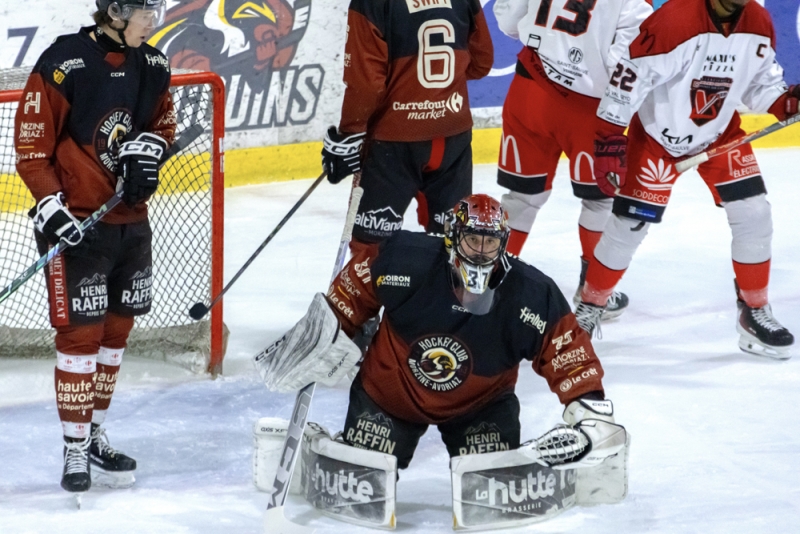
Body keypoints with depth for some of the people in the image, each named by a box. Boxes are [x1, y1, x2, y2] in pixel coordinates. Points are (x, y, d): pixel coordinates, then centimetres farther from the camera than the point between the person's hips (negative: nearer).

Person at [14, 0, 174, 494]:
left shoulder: (152, 67, 2)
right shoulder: (63, 65, -17)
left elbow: (164, 120, 18)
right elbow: (32, 148, -14)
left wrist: (152, 145, -3)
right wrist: (50, 204, -22)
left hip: (131, 220, 7)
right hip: (76, 222, -6)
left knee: (116, 329, 13)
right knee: (80, 334, -4)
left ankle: (95, 435, 27)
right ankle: (75, 449, 4)